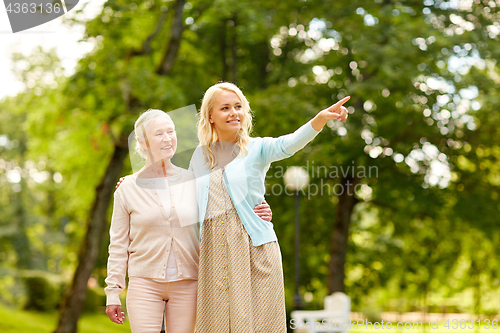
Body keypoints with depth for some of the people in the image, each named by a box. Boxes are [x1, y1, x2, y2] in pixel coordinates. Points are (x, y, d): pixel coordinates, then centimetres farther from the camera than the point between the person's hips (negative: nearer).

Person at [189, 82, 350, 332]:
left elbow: (288, 144, -17)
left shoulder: (257, 148, 4)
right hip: (212, 250, 3)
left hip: (254, 247, -2)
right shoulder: (200, 155, 13)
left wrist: (321, 119, -37)